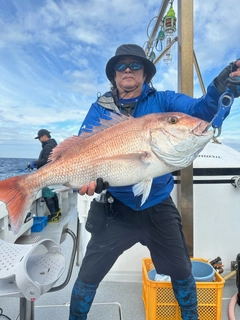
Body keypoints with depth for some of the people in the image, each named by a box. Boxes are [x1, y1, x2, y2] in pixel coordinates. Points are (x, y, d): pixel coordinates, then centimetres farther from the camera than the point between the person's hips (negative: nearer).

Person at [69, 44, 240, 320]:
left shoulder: (163, 100, -1)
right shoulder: (100, 108, -1)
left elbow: (200, 110, -16)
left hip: (159, 206, 1)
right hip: (115, 207, 0)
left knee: (182, 271, 18)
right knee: (89, 273, 11)